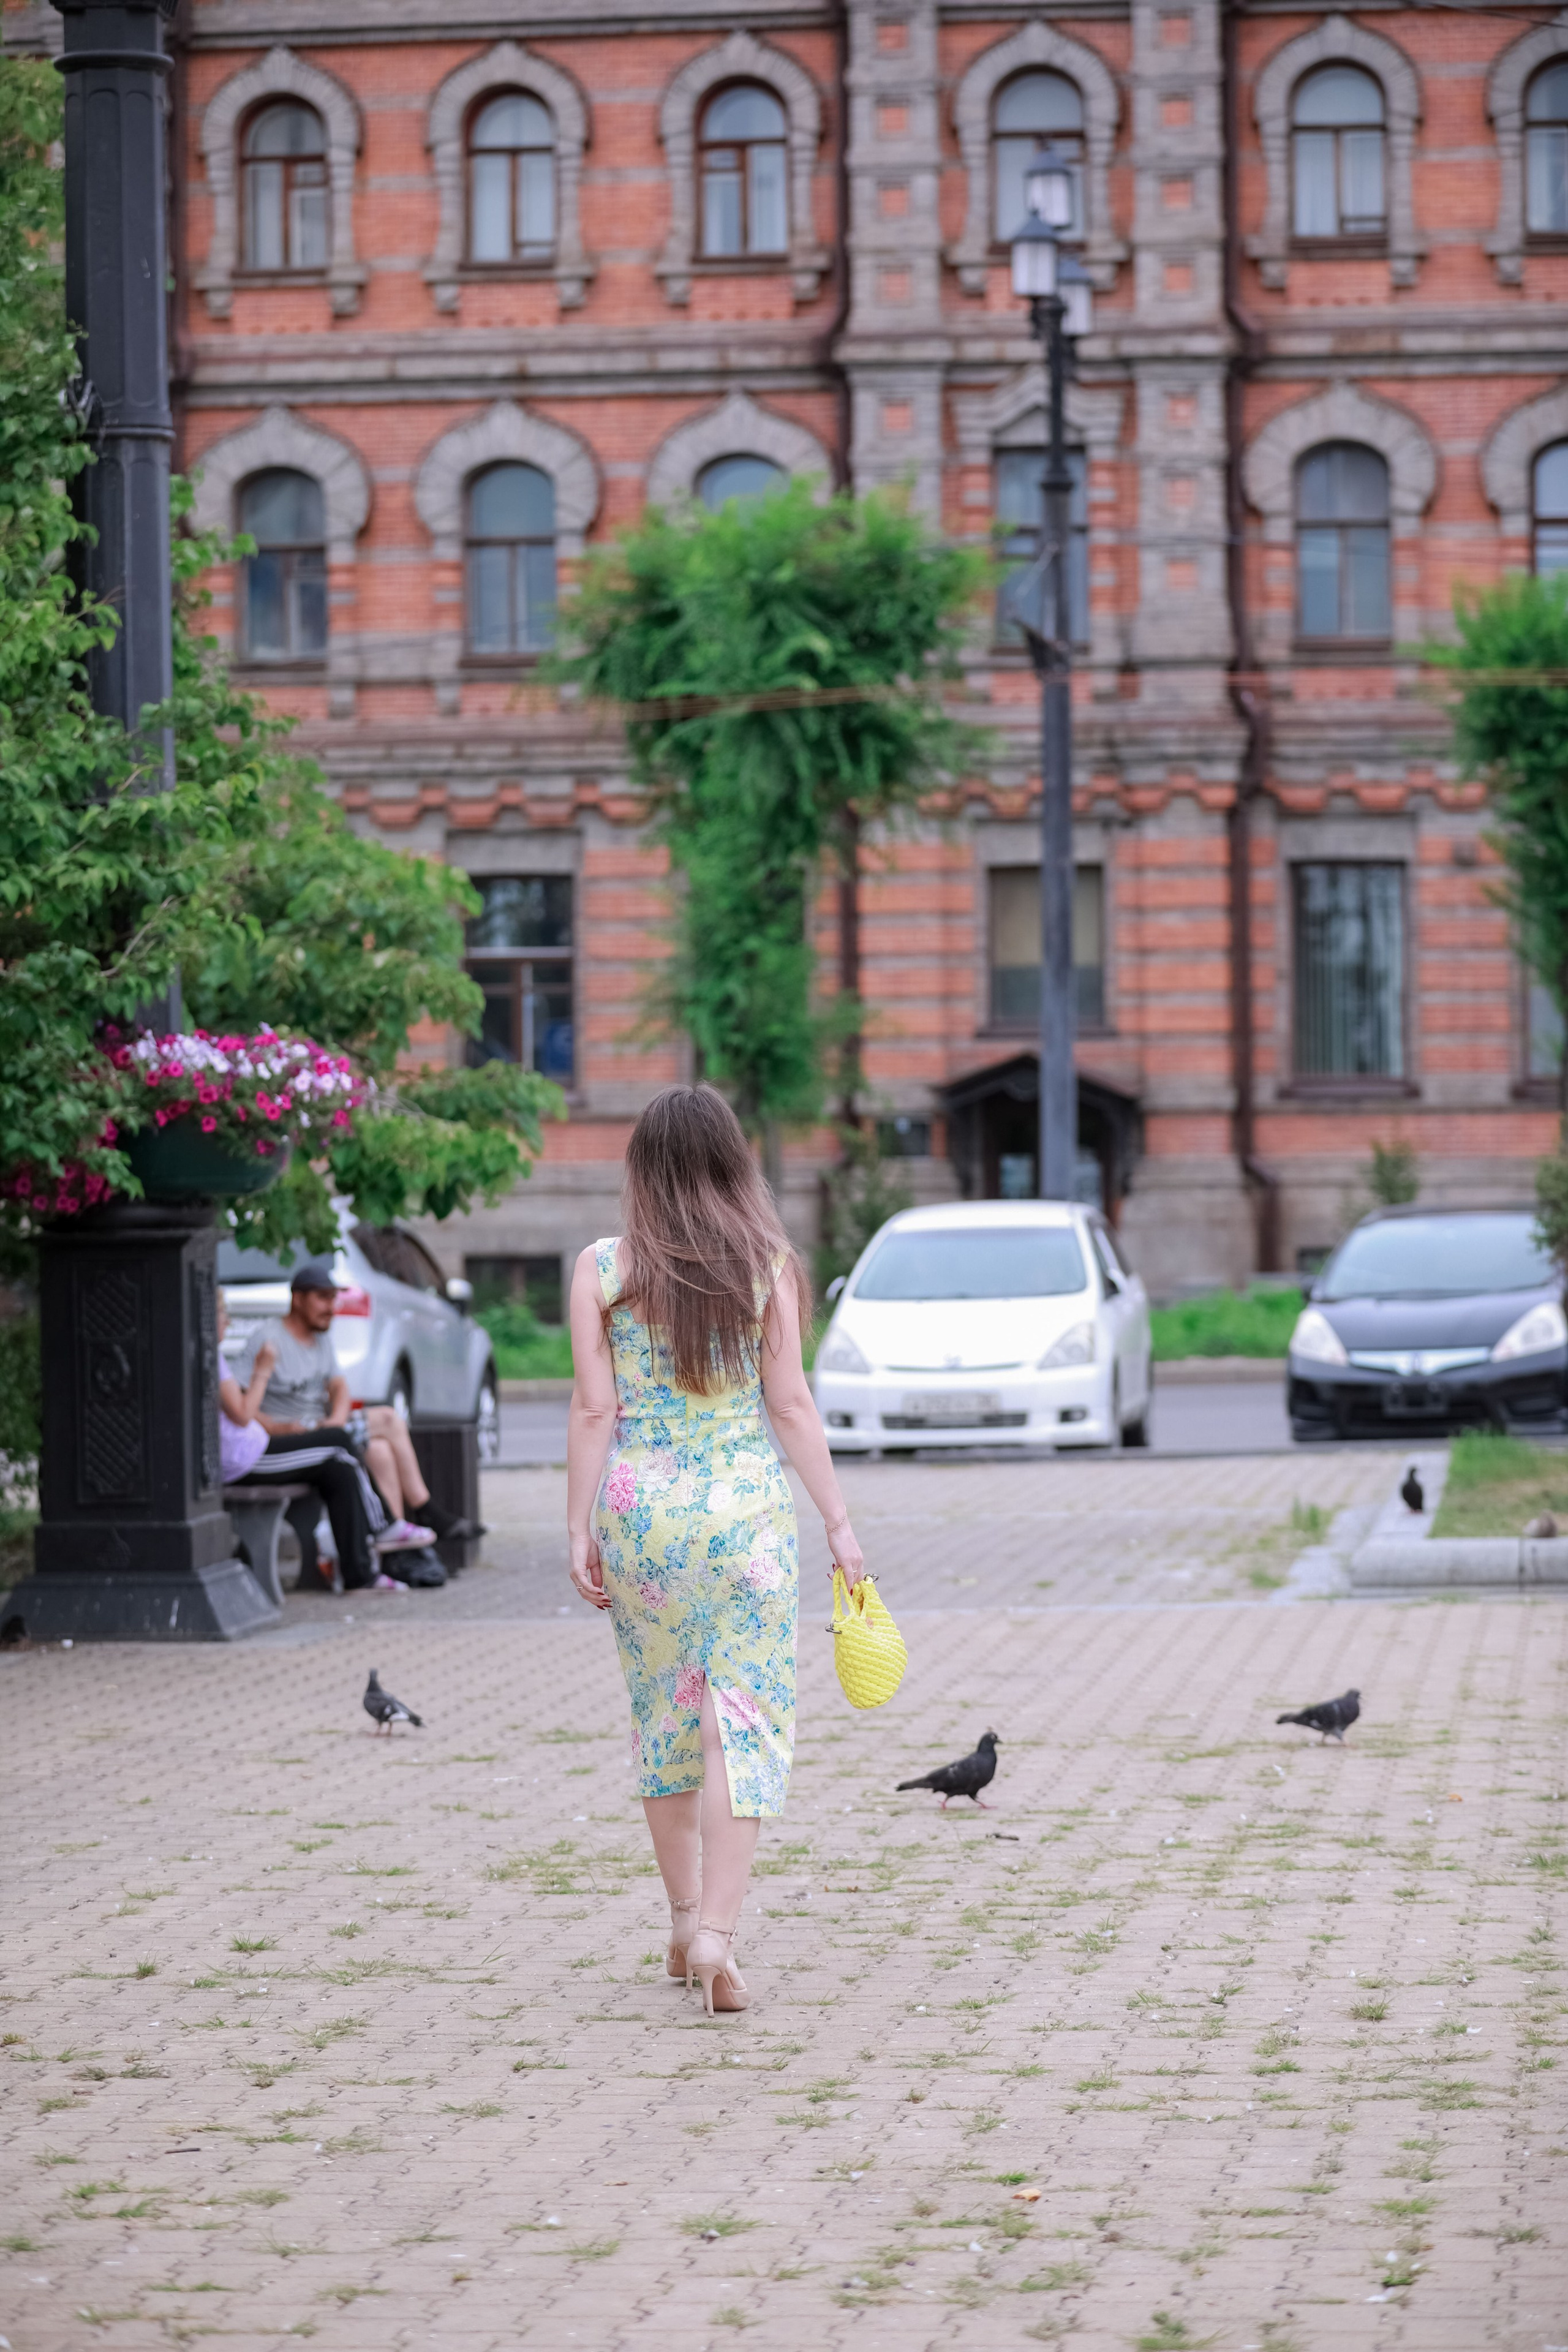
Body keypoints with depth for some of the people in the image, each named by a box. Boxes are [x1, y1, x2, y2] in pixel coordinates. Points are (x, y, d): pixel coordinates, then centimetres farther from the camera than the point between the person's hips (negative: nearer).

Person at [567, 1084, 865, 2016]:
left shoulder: (602, 1269, -1)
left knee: (665, 1712, 16)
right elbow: (791, 1404, -2)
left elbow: (595, 1411, -3)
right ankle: (717, 1933, -13)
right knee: (747, 1720, -1)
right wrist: (839, 1520, 3)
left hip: (637, 1506, 2)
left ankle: (686, 1923, 24)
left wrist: (580, 1532, 1)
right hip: (746, 1505, -2)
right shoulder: (766, 1265, -2)